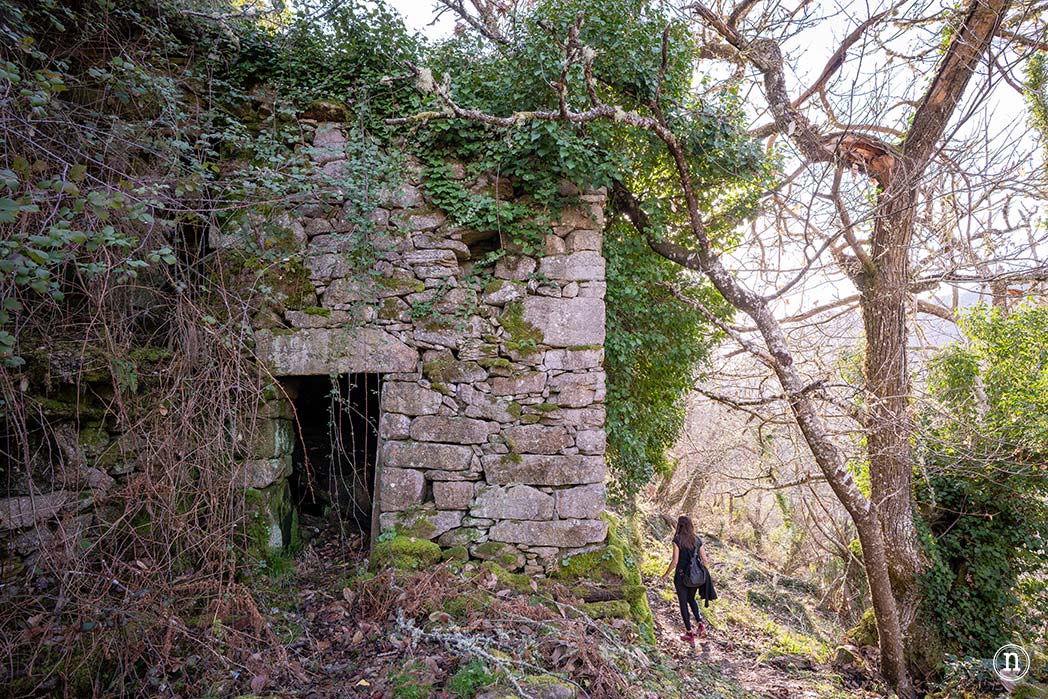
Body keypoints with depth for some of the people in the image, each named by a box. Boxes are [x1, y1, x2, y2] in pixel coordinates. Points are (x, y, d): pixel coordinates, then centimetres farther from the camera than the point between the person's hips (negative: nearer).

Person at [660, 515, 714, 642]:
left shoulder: (677, 540, -14)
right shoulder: (697, 539, -1)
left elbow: (675, 561, -16)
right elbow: (705, 560, 2)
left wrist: (666, 574, -3)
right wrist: (705, 574, 18)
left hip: (681, 575, -4)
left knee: (683, 603, 10)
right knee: (691, 599, 26)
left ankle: (689, 633, 16)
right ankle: (700, 623, 8)